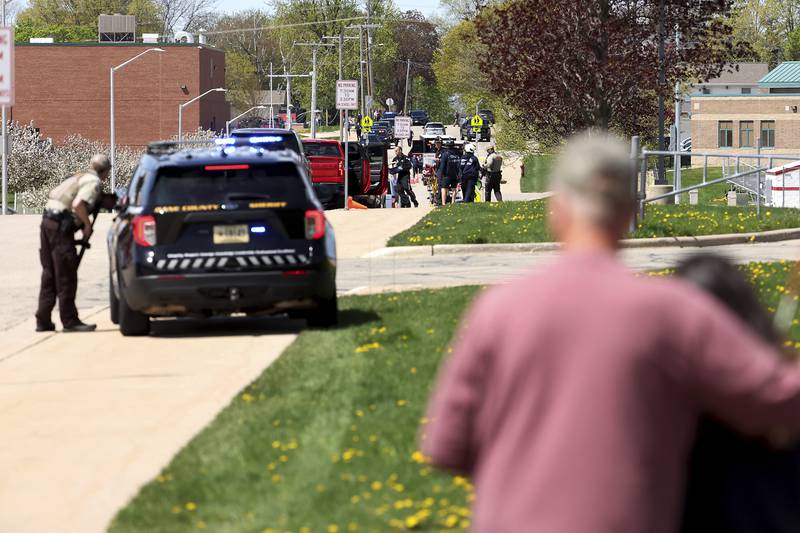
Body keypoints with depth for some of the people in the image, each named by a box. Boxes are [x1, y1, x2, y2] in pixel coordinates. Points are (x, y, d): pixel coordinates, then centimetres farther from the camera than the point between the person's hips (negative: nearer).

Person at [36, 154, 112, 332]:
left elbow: (52, 195, 25)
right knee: (66, 277, -3)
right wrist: (87, 224, -9)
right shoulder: (94, 182, -8)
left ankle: (43, 321, 16)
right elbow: (78, 204, -24)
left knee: (49, 274, 13)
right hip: (61, 226, -9)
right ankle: (70, 321, 0)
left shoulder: (80, 177, 21)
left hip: (48, 221, 9)